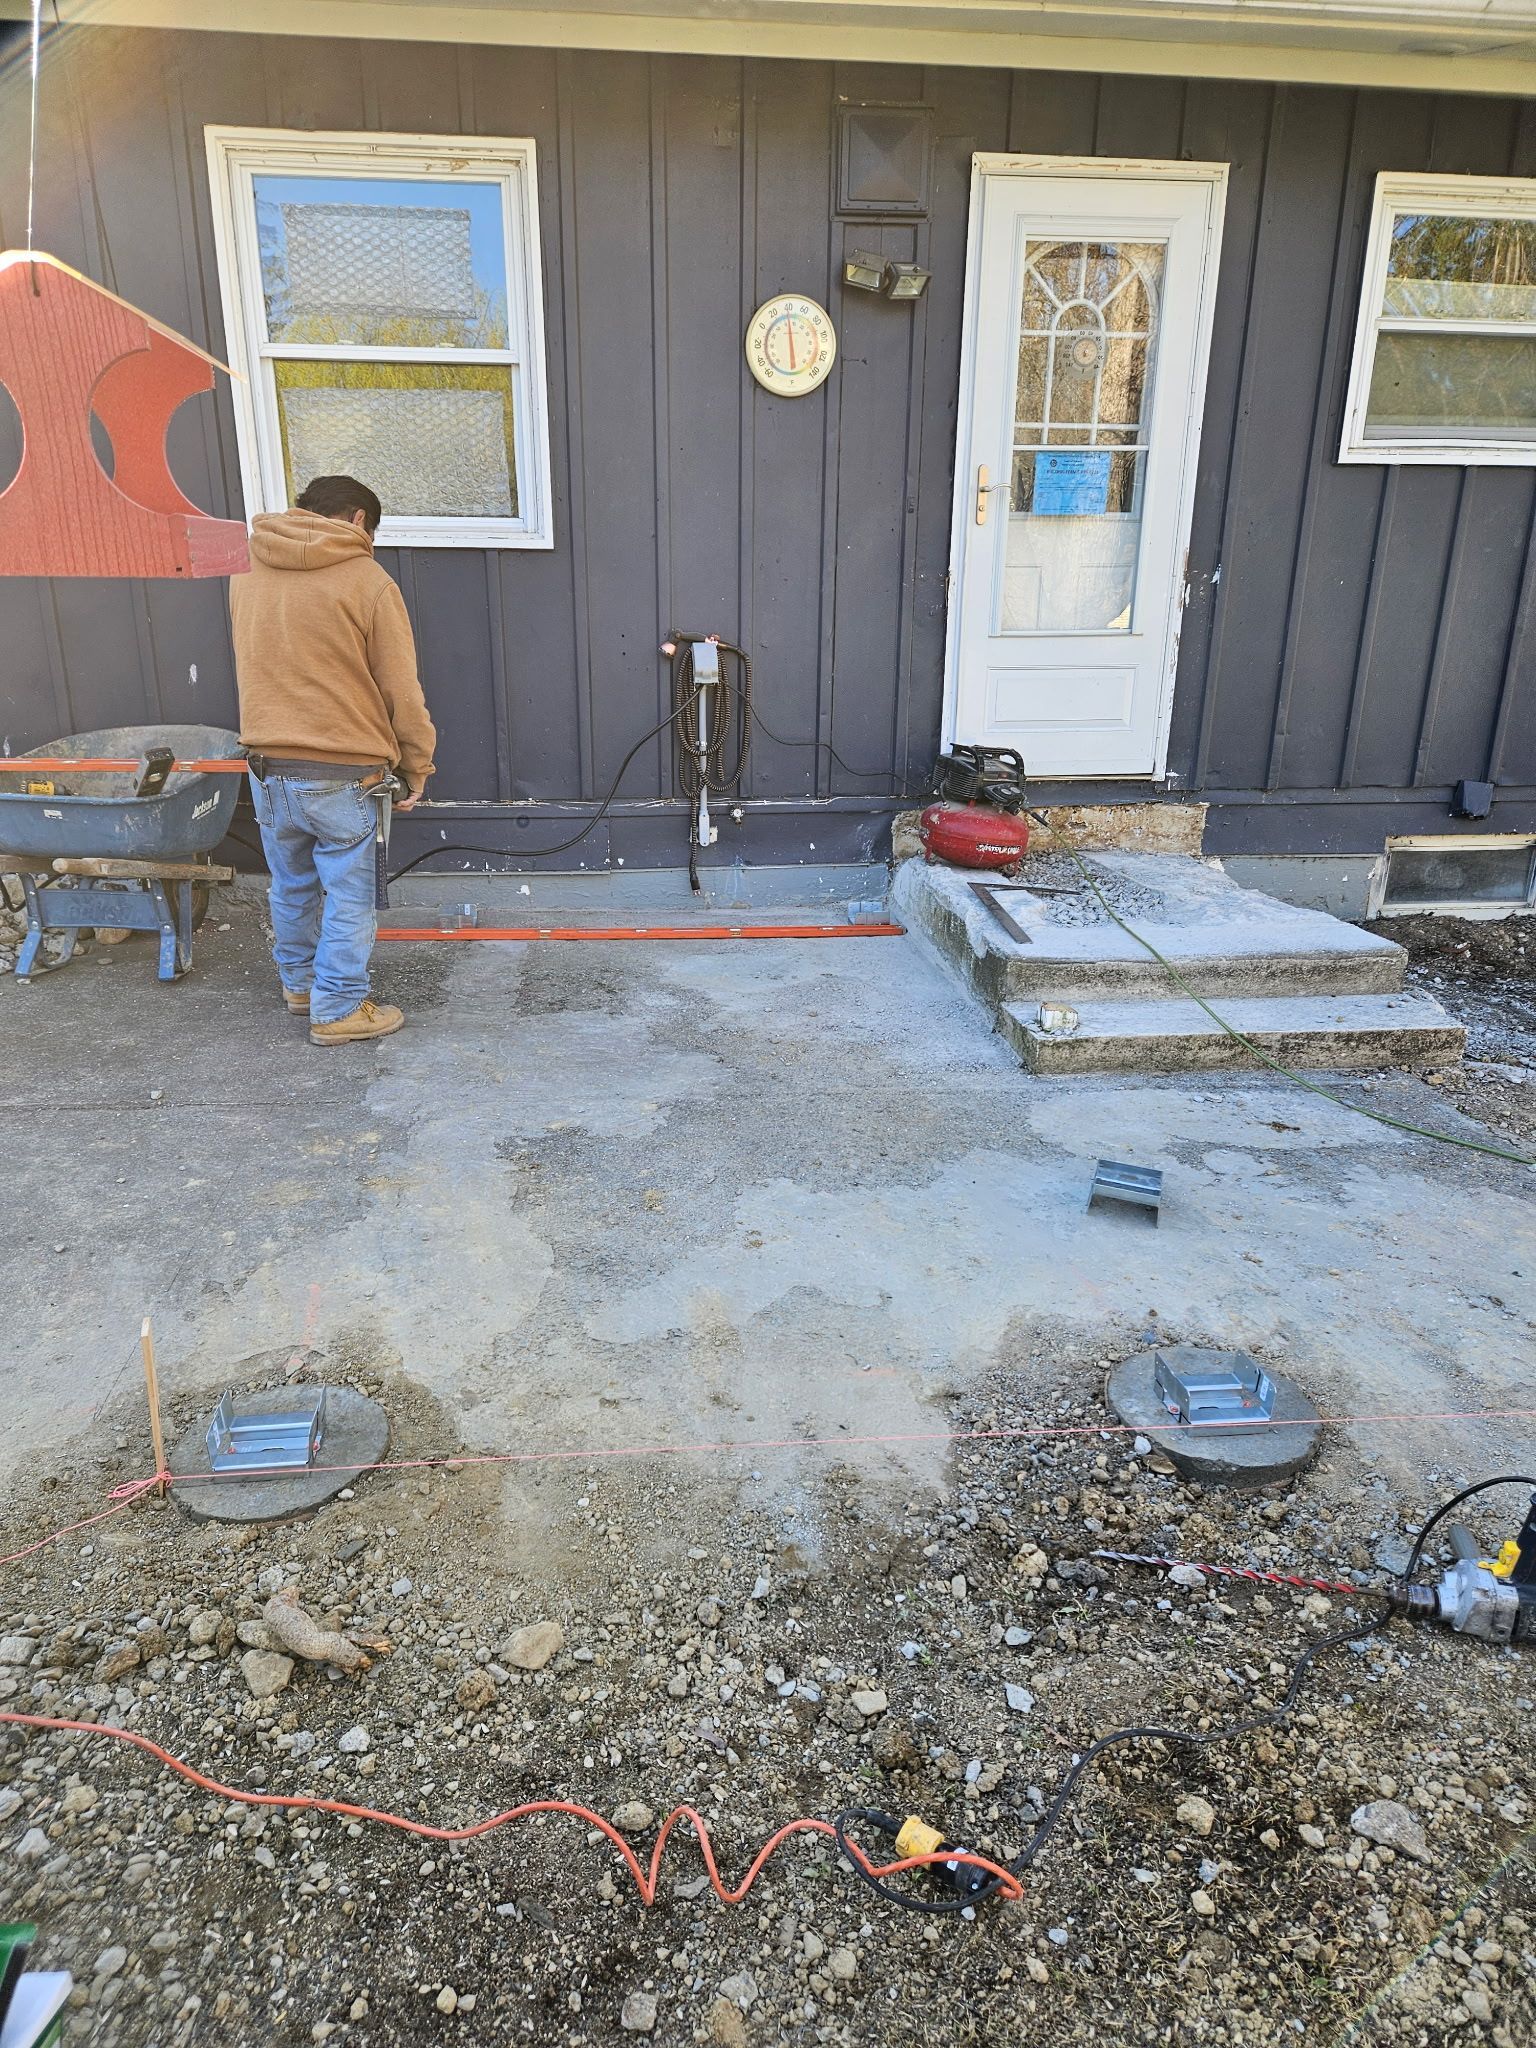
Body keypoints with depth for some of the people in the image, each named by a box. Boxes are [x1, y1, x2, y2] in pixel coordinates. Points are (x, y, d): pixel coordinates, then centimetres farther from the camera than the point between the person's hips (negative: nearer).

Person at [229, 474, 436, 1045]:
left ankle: (299, 983, 39)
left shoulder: (246, 571, 7)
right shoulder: (367, 581, -10)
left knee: (291, 886, 21)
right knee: (348, 896, 7)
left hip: (266, 766, 6)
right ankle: (337, 1010, 14)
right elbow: (401, 691, -9)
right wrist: (417, 767, 2)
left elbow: (256, 665, 15)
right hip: (343, 772, -6)